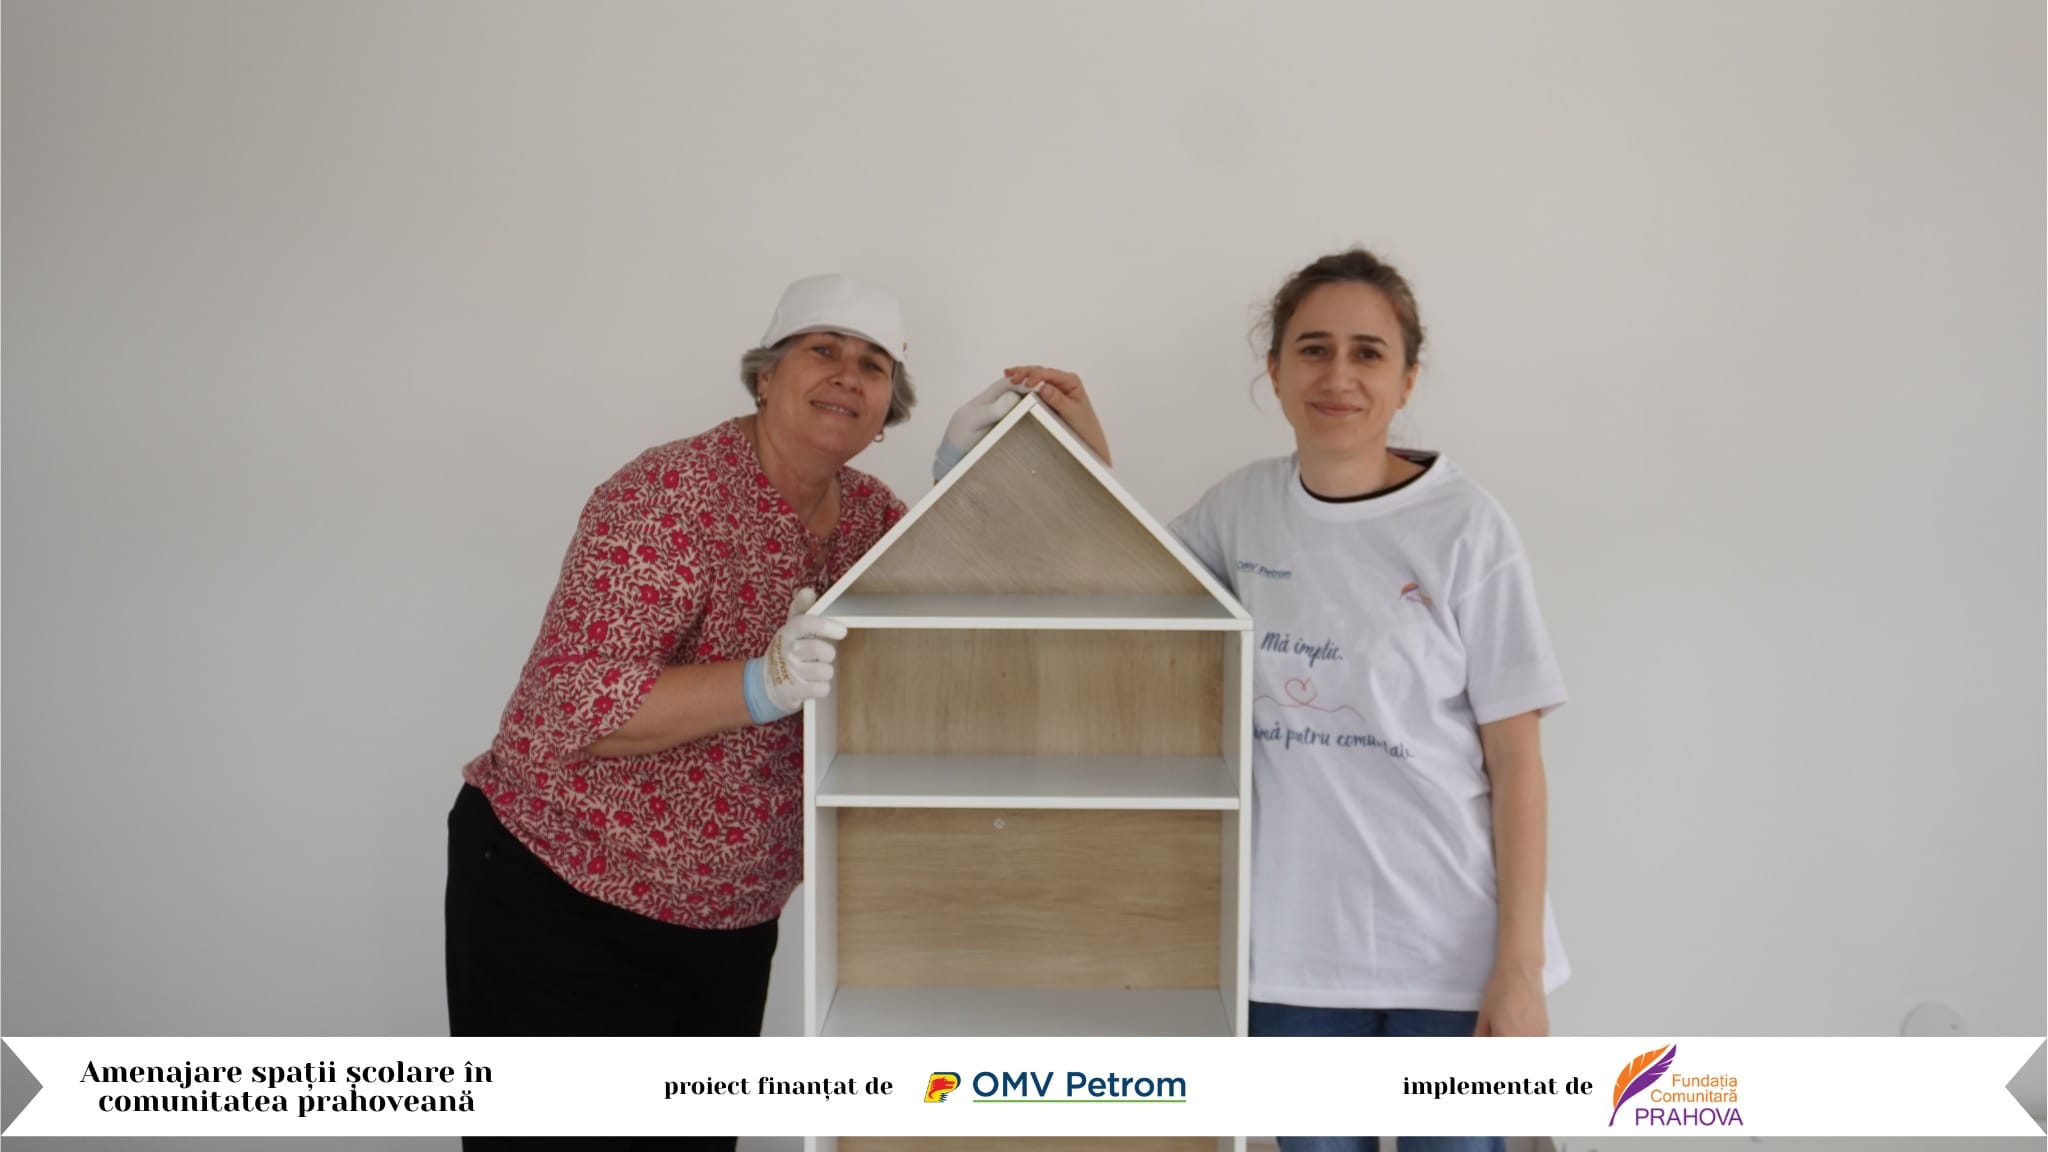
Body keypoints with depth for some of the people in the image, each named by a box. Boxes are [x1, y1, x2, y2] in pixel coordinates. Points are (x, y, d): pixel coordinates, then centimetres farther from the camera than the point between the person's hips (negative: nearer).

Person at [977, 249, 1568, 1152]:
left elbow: (1515, 760, -8)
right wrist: (1089, 451, 6)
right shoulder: (1243, 507, 1)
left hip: (1451, 948, -3)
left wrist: (1520, 968, -10)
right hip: (1296, 943, 3)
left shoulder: (1465, 530, -10)